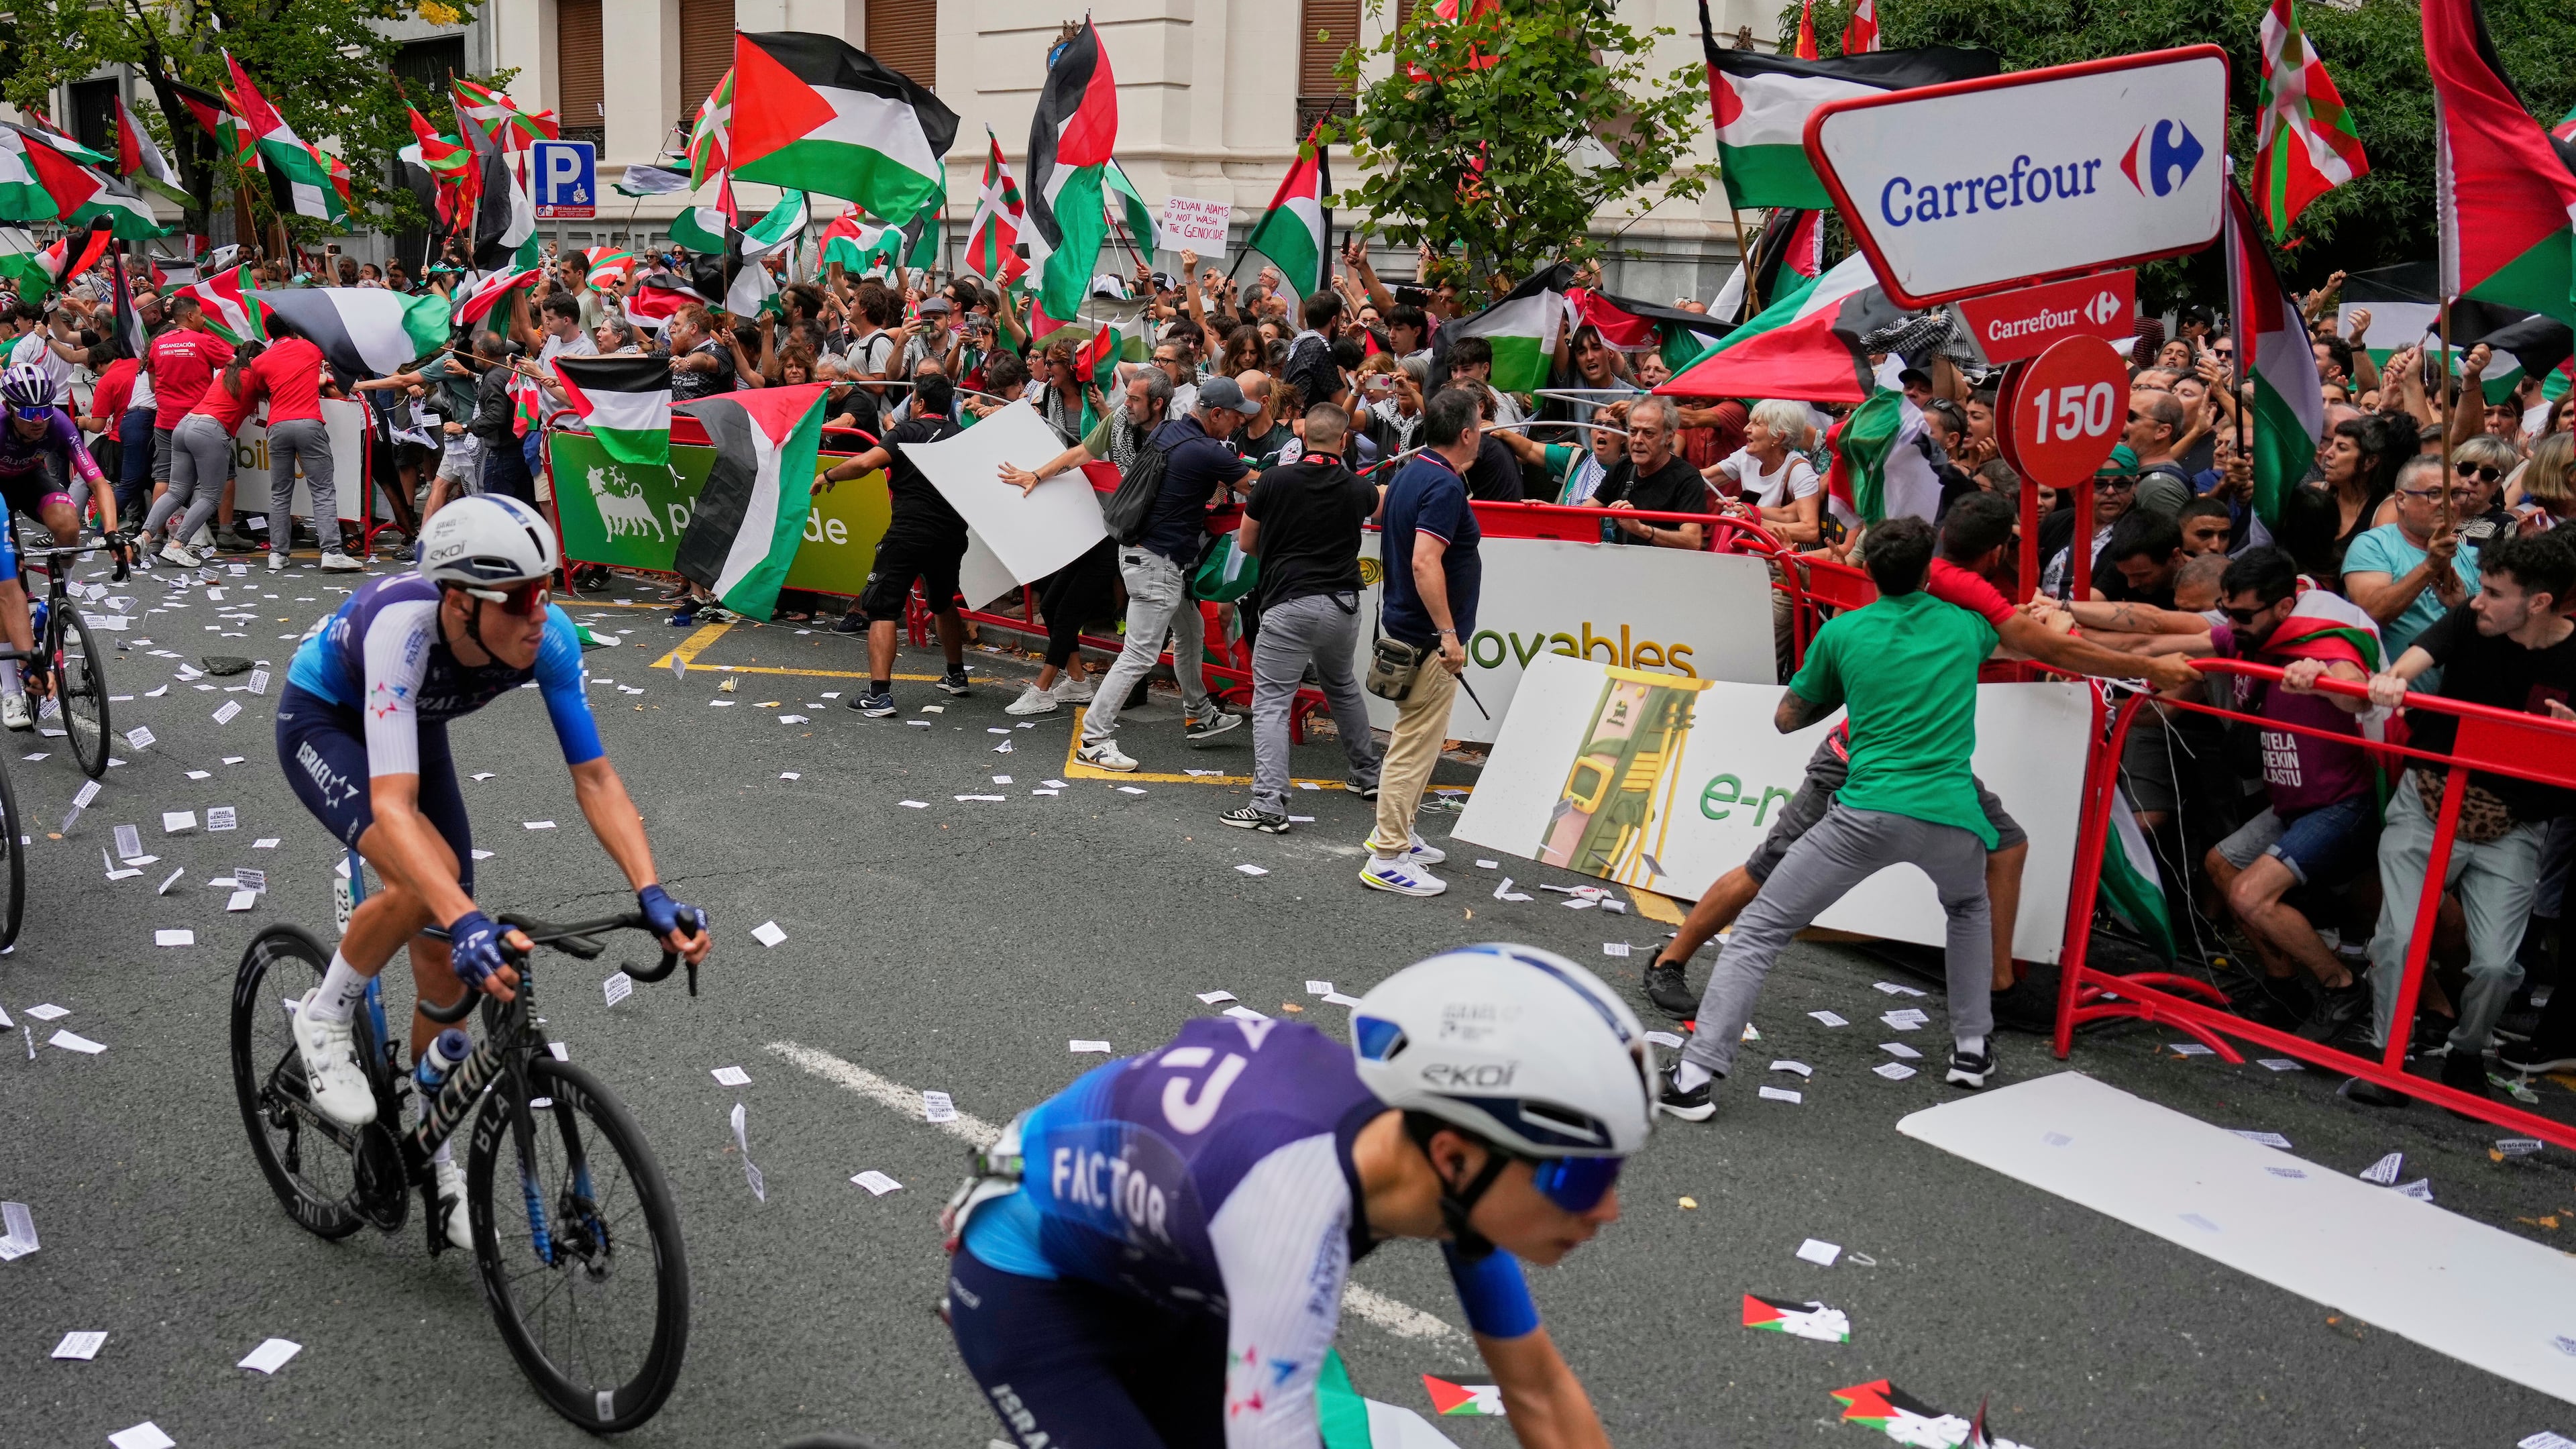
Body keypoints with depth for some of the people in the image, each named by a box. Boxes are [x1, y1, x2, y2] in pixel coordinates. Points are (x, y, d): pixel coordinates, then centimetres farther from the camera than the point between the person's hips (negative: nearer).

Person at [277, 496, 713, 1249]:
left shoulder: (549, 637, -30)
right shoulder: (403, 625, -43)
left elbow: (595, 775, -27)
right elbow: (392, 804, -51)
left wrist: (652, 894, -40)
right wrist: (467, 921, -63)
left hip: (416, 726, 5)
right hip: (322, 719, -5)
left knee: (448, 968, 2)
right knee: (427, 878, -33)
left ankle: (428, 1151, 24)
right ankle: (325, 1016, -3)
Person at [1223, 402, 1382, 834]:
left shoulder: (1275, 481, -5)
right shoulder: (1356, 490, 3)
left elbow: (1246, 543, 7)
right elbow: (1383, 501, 29)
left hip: (1289, 604, -4)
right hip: (1342, 604, 4)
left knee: (1271, 703, -3)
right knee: (1343, 687, 28)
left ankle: (1269, 805, -14)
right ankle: (1368, 774, 39)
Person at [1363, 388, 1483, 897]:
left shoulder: (1410, 473, 9)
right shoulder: (1445, 486, -20)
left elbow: (1381, 509, 29)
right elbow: (1425, 563, -28)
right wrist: (1449, 634, -27)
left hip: (1403, 626, 10)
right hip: (1426, 637, -10)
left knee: (1415, 737, 21)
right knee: (1416, 744, -6)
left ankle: (1395, 833, 31)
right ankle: (1388, 859, -3)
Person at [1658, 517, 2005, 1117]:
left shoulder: (1842, 632, 8)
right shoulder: (1965, 626, 15)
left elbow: (1786, 719, 19)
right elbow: (1999, 633, 42)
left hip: (1869, 813, -3)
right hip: (1952, 815, 3)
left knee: (1759, 931, 2)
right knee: (1969, 908, 38)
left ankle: (1694, 1076, -10)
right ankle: (1972, 1048, 33)